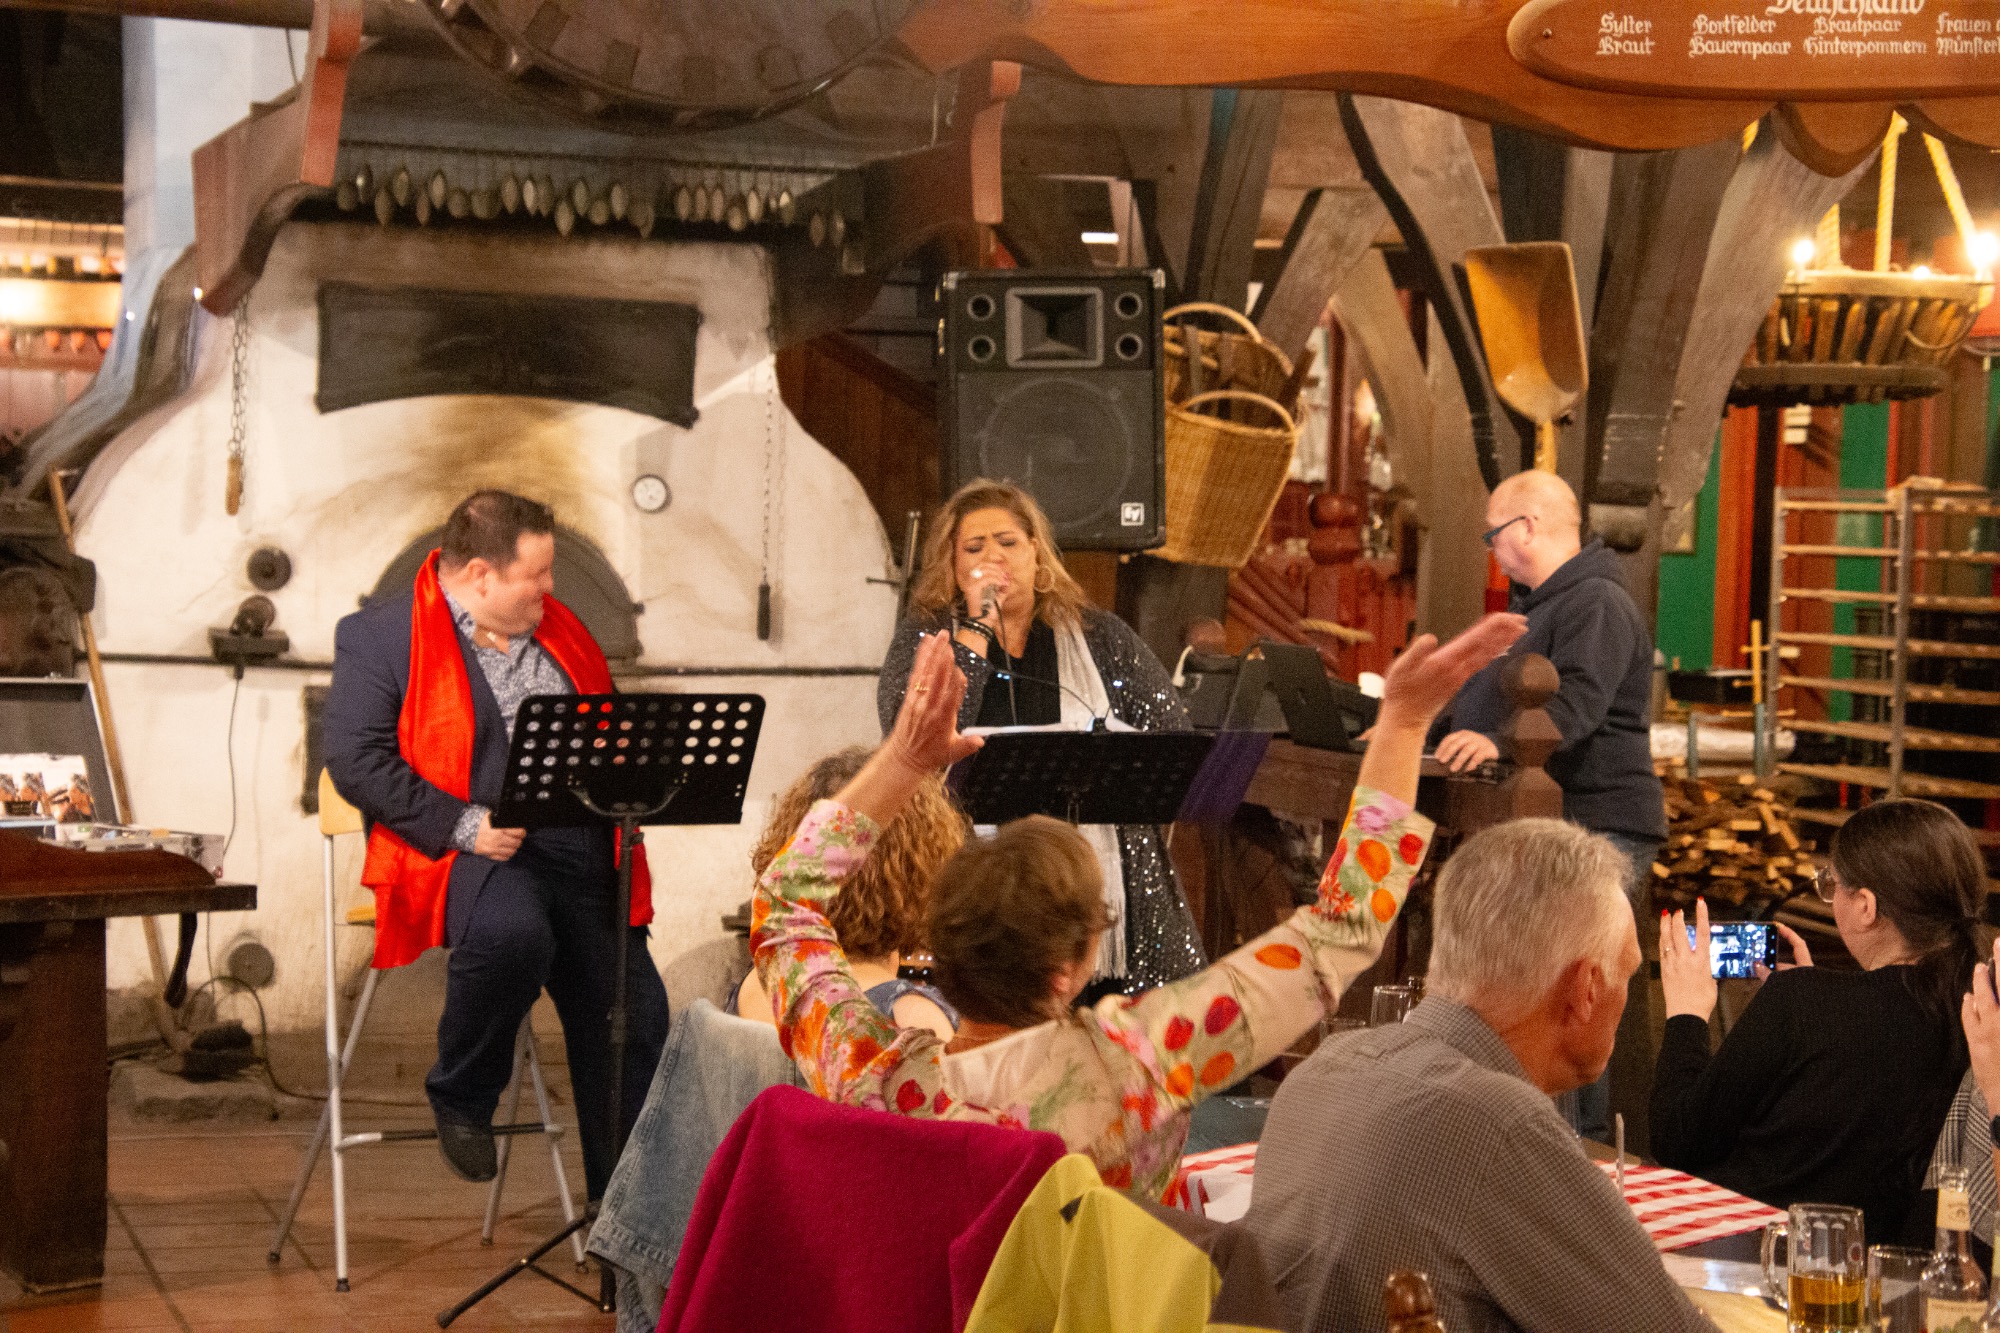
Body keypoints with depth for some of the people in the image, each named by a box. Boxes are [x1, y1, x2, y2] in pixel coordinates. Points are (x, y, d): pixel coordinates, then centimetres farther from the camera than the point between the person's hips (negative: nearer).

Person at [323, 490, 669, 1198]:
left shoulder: (554, 627, 18)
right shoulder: (378, 635, -3)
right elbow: (355, 760, -12)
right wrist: (465, 825, -19)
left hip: (581, 847, 6)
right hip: (470, 850, -6)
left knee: (635, 1013, -3)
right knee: (513, 931, -37)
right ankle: (461, 1100, -9)